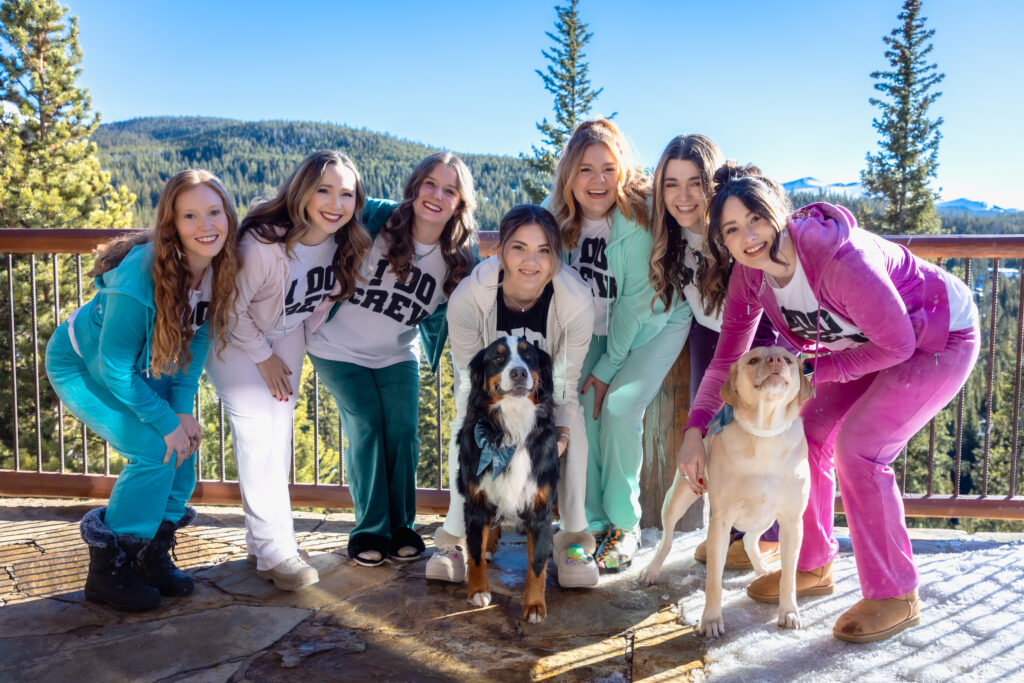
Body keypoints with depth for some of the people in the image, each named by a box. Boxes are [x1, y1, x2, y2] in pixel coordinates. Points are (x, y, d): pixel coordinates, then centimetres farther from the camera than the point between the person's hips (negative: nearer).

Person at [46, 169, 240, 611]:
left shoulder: (216, 267, -18)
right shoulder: (138, 279, -37)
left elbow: (197, 338, -8)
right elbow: (113, 368, -29)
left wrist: (183, 410, -14)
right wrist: (166, 421, -22)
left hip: (142, 368, 6)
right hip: (82, 365, -6)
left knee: (184, 444, -6)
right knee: (155, 451, -18)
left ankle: (152, 556, 14)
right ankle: (107, 571, 0)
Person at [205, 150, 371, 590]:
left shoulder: (345, 244, -16)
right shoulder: (263, 243, -35)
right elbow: (232, 310, -24)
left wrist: (308, 338, 4)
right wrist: (264, 358, -15)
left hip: (287, 333, 6)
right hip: (233, 336, -5)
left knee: (280, 430, 3)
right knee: (257, 432, -15)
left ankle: (263, 538, 15)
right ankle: (275, 550, -8)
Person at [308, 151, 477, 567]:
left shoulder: (461, 258, -9)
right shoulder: (375, 219, -18)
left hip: (397, 355, 3)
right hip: (339, 349, -2)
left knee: (403, 431, -3)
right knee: (366, 428, -7)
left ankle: (402, 526, 16)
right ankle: (370, 531, 9)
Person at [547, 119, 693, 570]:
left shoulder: (639, 216, -27)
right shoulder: (557, 213, -13)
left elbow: (636, 301, -22)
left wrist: (607, 367, -17)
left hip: (654, 323, -4)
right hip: (596, 326, 5)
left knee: (618, 407, -19)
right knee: (578, 406, -11)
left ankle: (624, 527, -1)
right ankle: (590, 523, 5)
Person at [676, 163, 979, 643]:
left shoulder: (838, 256, -37)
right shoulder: (748, 272, -15)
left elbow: (897, 343, -27)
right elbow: (727, 356, -9)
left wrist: (809, 371, -22)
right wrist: (694, 431, -18)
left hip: (941, 342, -7)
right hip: (869, 343, 7)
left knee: (857, 447, -17)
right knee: (808, 434, 1)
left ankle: (896, 596, -1)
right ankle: (813, 567, 19)